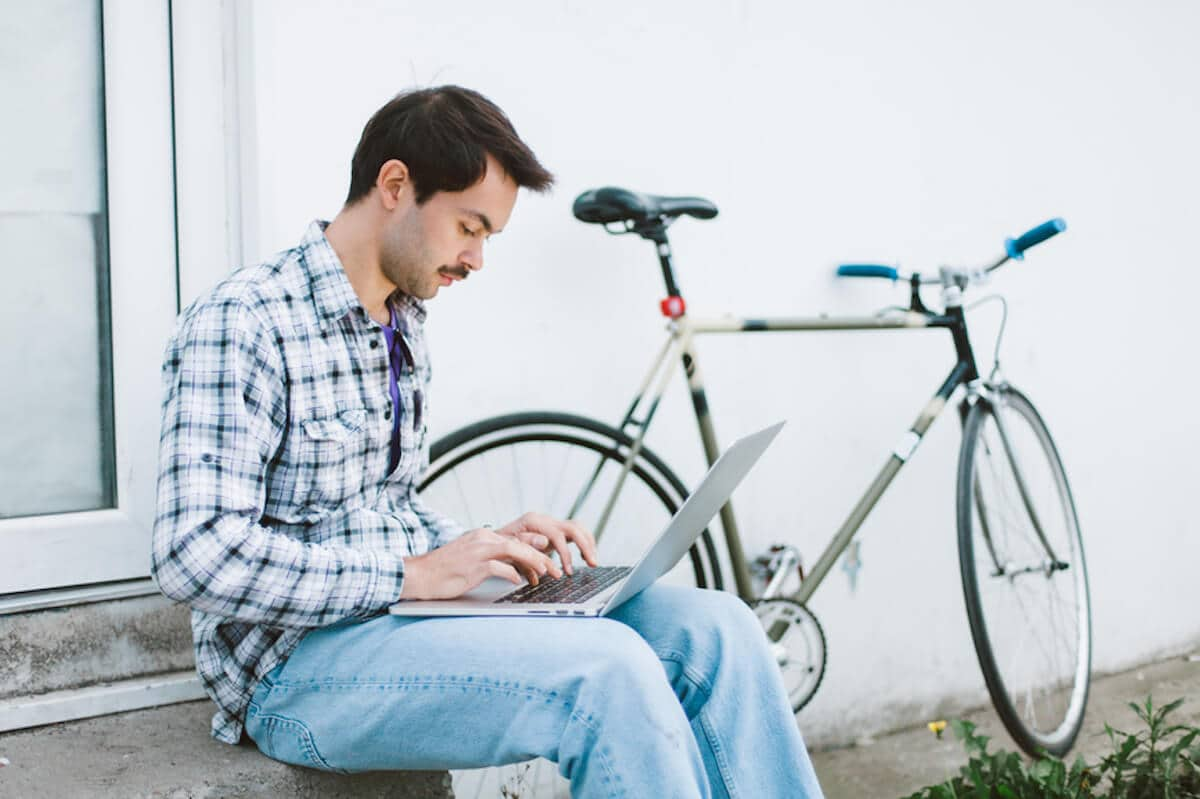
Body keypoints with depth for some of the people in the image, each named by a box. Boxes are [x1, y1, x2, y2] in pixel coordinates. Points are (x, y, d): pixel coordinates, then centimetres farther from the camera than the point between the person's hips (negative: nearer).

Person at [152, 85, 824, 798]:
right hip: (298, 664, -8)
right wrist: (409, 575, -21)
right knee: (607, 668, -31)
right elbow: (198, 554, -23)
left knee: (713, 629, -11)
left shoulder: (403, 325, 15)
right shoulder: (243, 323, -13)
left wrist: (480, 548, 2)